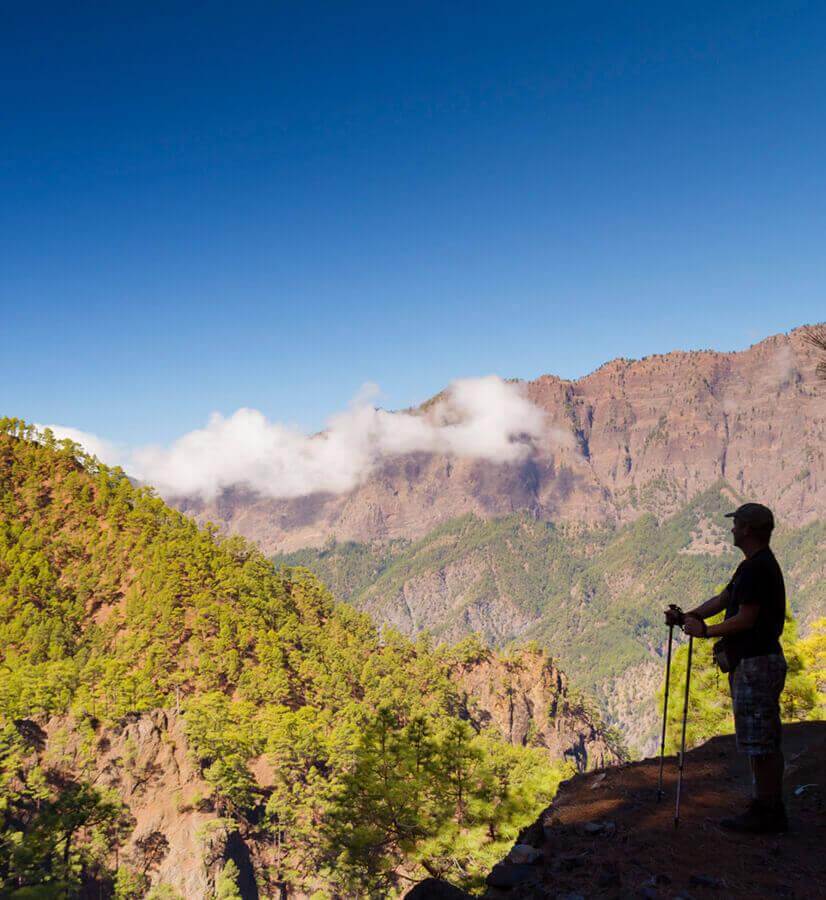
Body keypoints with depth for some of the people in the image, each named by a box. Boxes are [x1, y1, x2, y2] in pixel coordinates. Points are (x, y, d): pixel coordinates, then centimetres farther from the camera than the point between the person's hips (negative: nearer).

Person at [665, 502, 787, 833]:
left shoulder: (757, 568, -18)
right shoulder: (753, 565, 16)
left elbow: (745, 619, -21)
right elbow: (721, 600, 17)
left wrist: (705, 631, -12)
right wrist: (686, 617, 7)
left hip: (756, 665, -11)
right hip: (753, 661, 11)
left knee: (759, 743, -3)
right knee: (765, 742, 15)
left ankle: (765, 814, 5)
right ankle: (770, 810, 23)